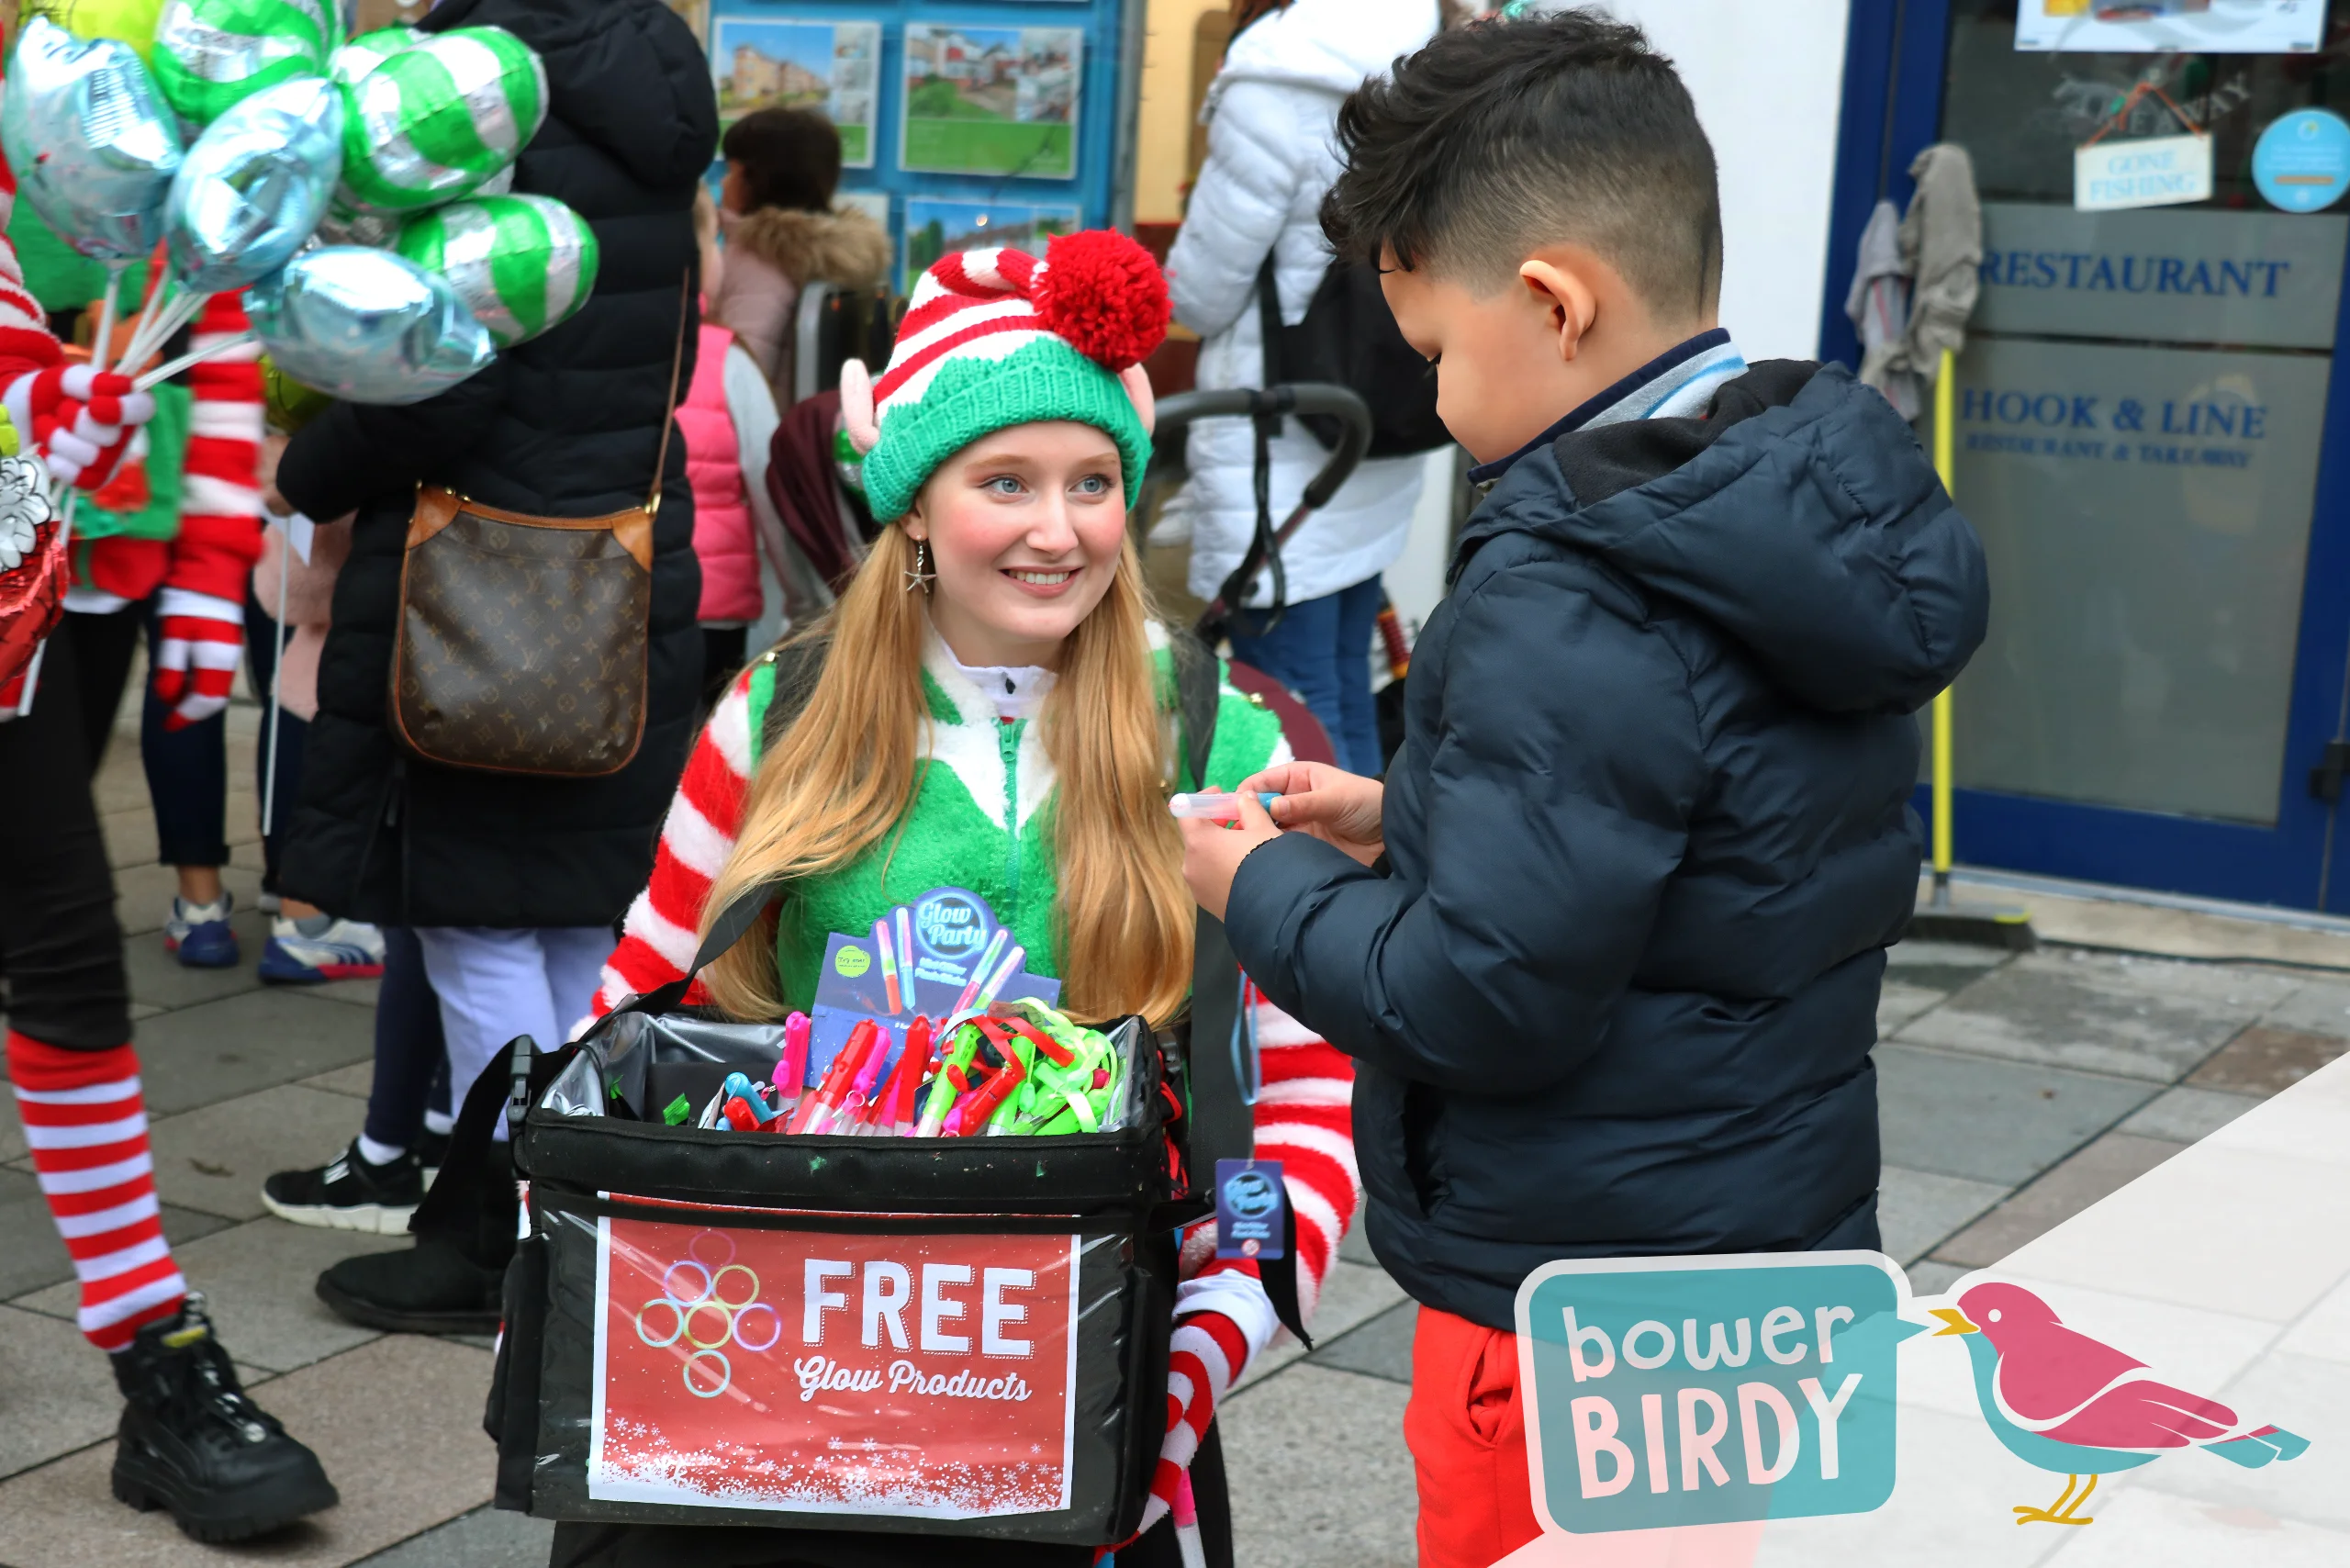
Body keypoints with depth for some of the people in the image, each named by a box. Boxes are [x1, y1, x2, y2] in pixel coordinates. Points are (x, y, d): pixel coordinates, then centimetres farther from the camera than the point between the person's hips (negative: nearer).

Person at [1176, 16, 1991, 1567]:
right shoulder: (1809, 530, 3)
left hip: (1576, 1310, -9)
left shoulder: (1575, 607, -26)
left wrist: (1268, 888, -10)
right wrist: (1411, 822, 8)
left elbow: (1482, 1000, -26)